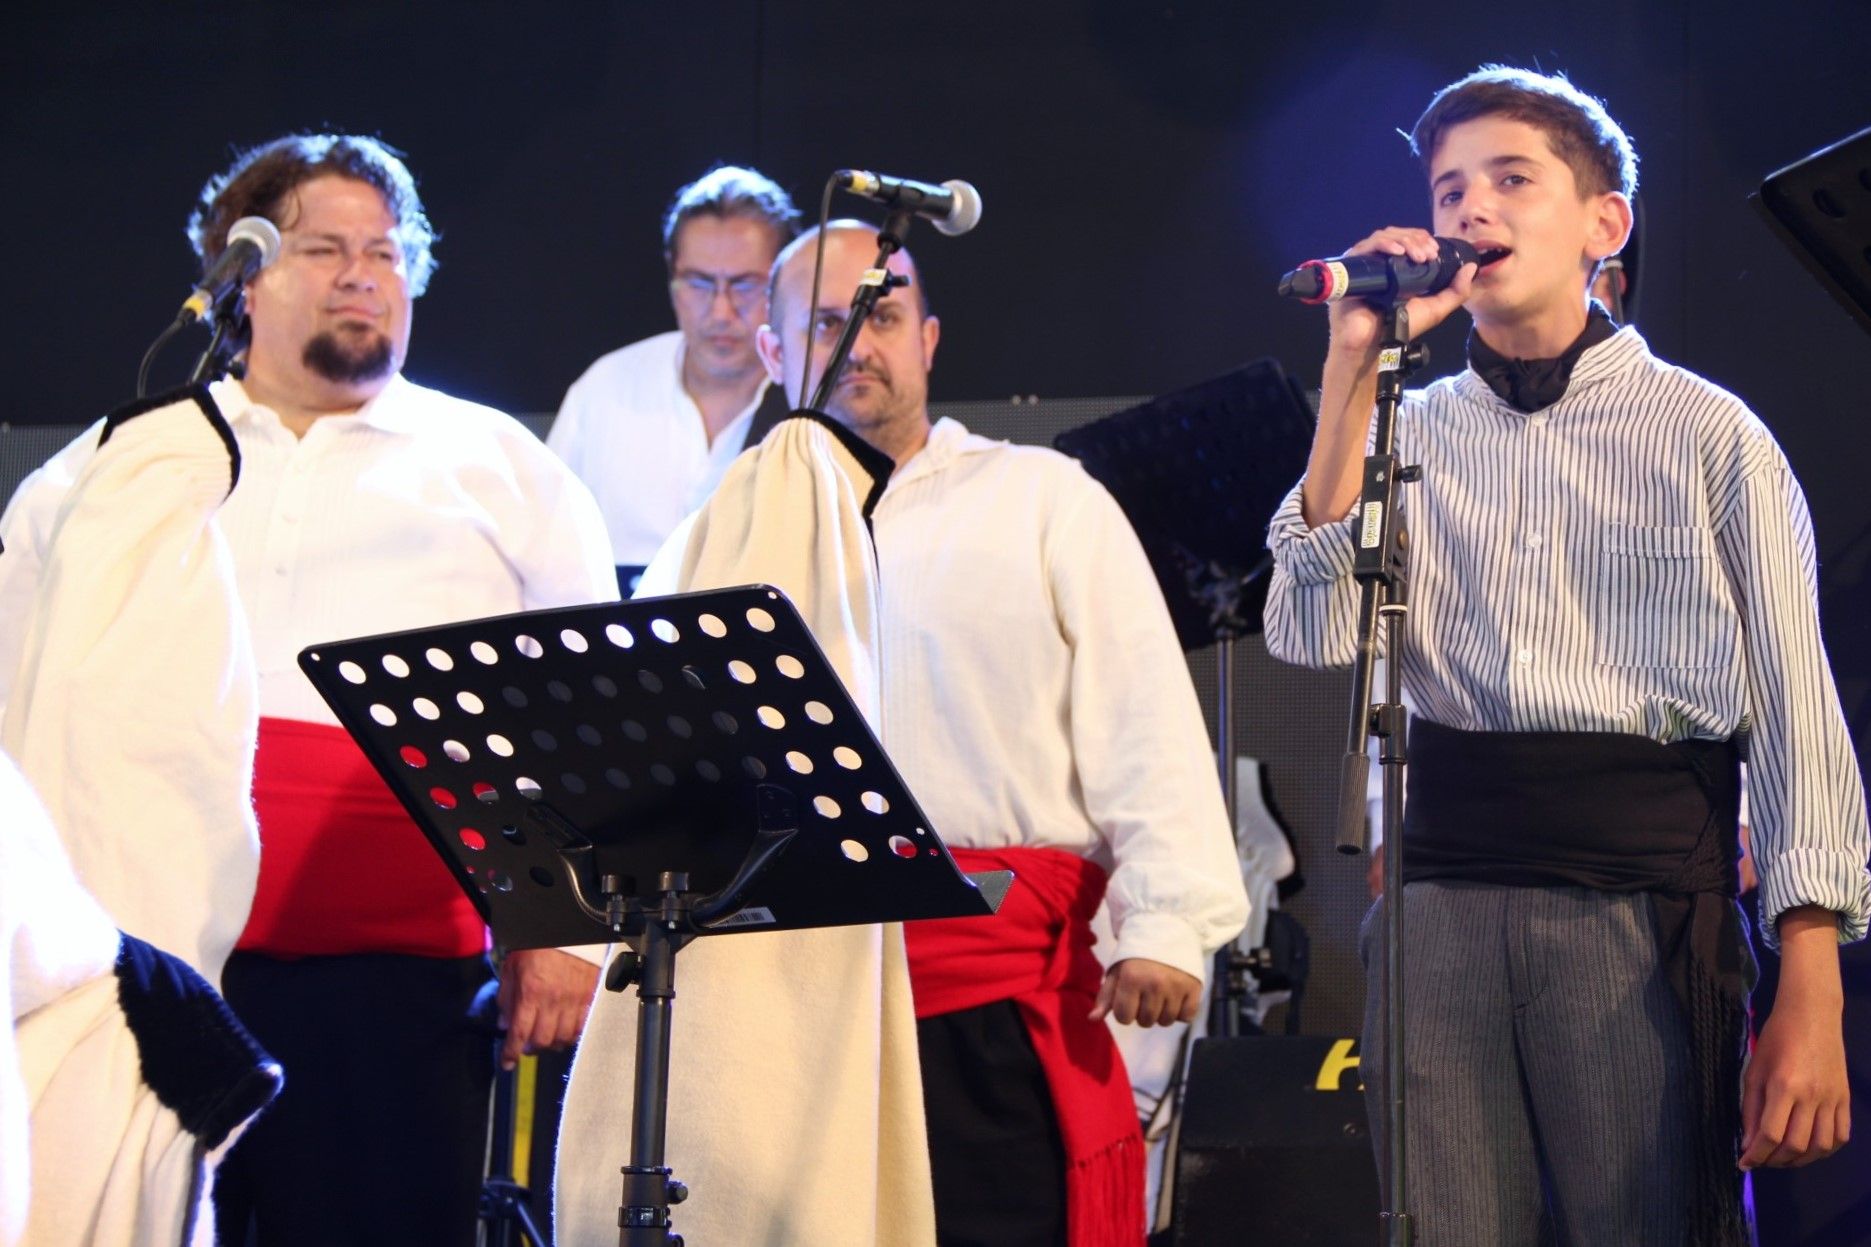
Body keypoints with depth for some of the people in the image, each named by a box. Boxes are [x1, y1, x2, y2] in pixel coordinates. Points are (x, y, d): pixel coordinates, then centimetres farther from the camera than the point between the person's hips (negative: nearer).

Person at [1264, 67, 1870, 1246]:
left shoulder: (1708, 433, 5)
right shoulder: (1406, 433, 14)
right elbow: (1314, 635, -1)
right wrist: (1353, 372, -3)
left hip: (1643, 899, -3)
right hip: (1441, 895, 3)